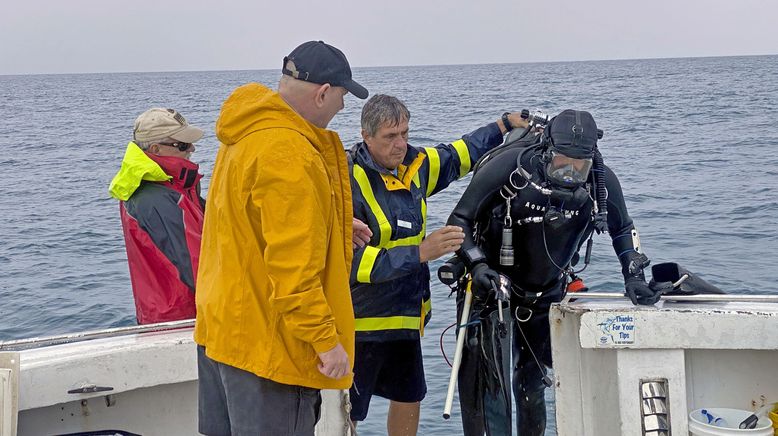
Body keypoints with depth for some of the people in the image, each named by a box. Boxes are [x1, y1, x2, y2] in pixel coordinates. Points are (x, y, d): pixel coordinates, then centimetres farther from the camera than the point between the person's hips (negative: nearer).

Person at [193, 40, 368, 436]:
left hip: (221, 327, 10)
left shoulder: (246, 134, 9)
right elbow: (293, 266, -25)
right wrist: (326, 339, -20)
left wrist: (328, 229, 24)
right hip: (266, 342, -10)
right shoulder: (288, 153, -23)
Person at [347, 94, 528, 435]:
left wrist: (506, 124, 24)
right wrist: (420, 252, -30)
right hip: (362, 320, -7)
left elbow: (460, 153, 24)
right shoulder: (350, 180, -20)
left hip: (405, 315, 8)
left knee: (409, 399, 18)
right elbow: (351, 259, -26)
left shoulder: (414, 164, 3)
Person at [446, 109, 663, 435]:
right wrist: (477, 265, -30)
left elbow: (623, 229, 8)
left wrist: (634, 276, -4)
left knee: (531, 383, 11)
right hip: (493, 285, -3)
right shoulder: (508, 167, -25)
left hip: (546, 294, 4)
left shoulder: (601, 181, -12)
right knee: (486, 380, -11)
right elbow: (459, 220, -17)